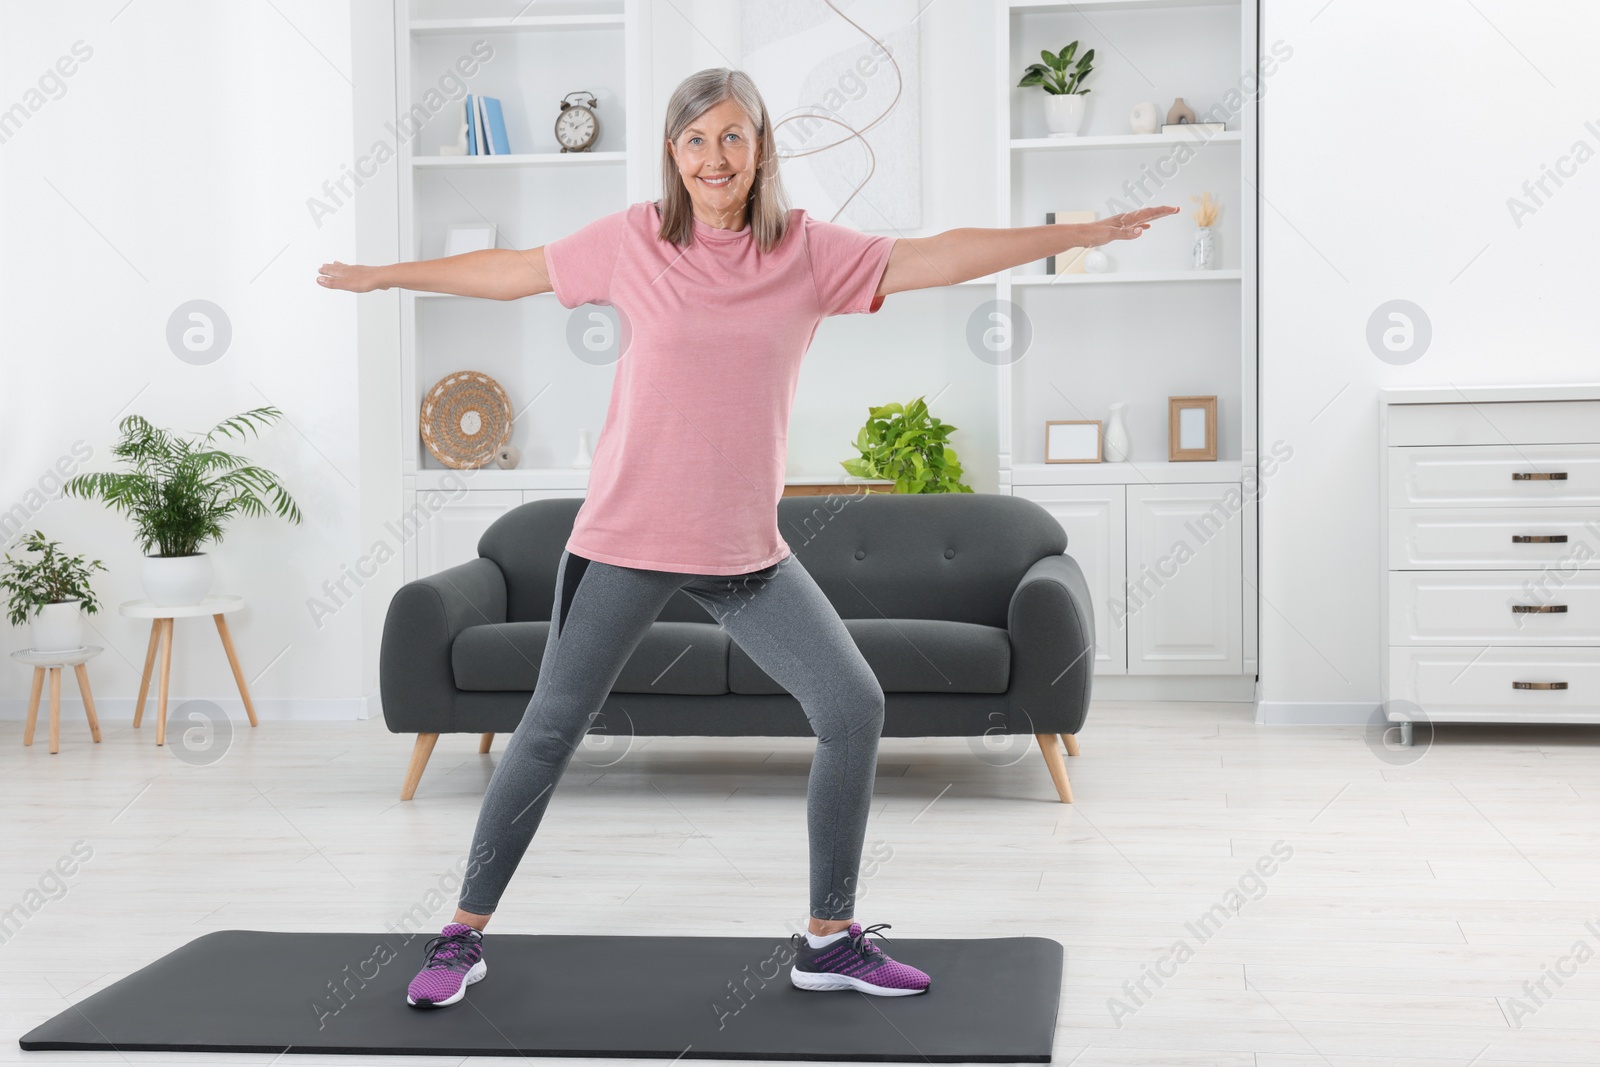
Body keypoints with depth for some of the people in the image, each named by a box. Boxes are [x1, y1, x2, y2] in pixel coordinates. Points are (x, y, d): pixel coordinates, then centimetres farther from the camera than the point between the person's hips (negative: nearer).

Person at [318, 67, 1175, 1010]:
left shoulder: (808, 252, -1)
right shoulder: (632, 241, -5)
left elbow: (937, 258, -5)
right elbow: (513, 271, 7)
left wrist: (1082, 233, -9)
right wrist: (385, 275, 16)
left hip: (746, 545, 3)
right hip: (629, 537, -3)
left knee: (854, 708, -2)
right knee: (552, 730, 2)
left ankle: (831, 938, 13)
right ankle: (463, 937, 17)